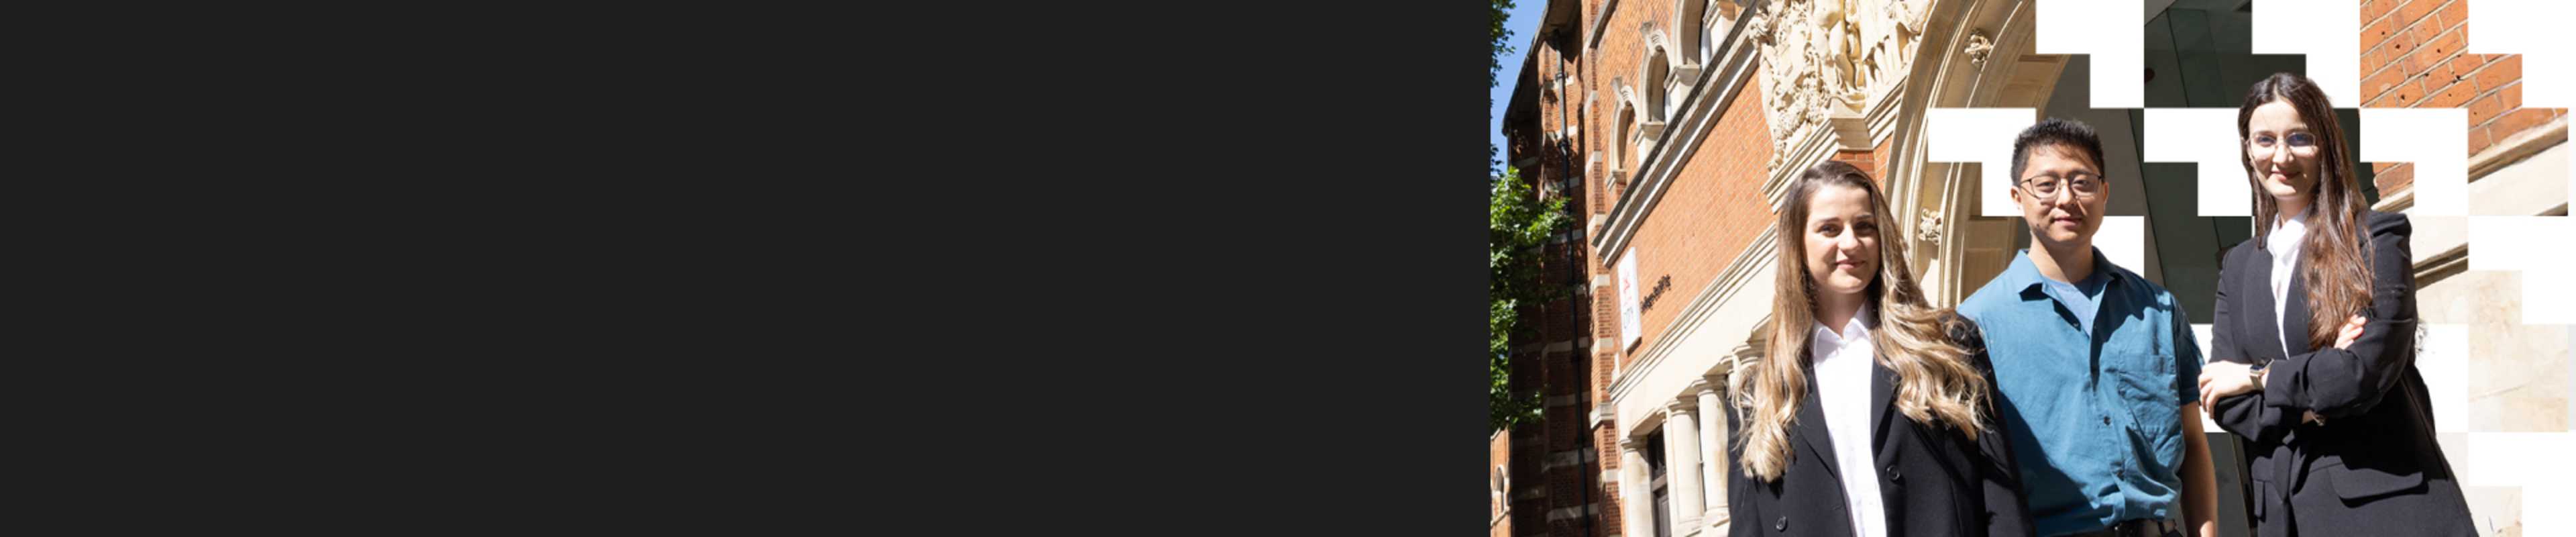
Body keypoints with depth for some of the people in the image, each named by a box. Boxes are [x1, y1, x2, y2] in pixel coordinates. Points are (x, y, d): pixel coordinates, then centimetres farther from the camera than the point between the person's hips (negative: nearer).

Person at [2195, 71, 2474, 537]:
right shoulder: (2238, 266, 11)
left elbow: (2368, 370, -15)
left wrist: (2256, 377, -5)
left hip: (2382, 499, -4)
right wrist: (2309, 406, -13)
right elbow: (2222, 401, 3)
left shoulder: (2377, 239, -4)